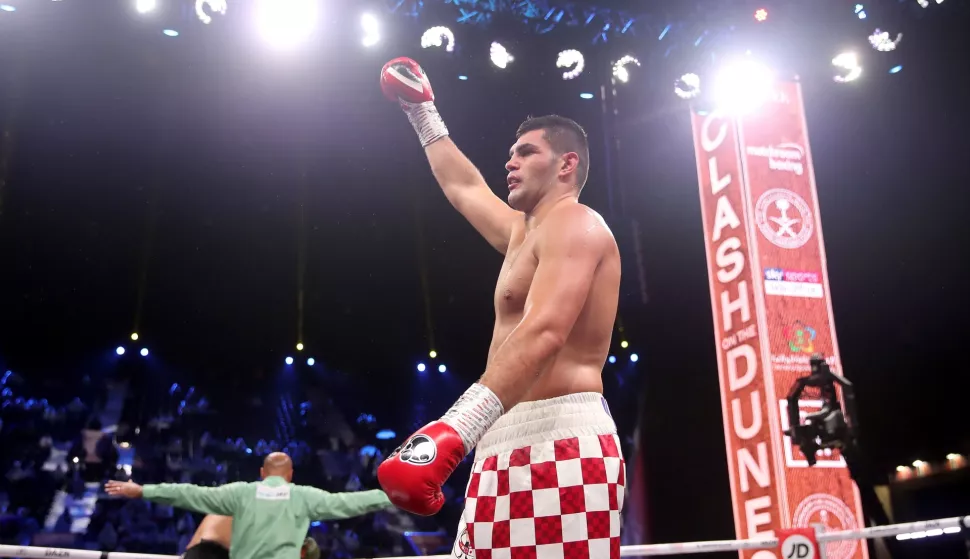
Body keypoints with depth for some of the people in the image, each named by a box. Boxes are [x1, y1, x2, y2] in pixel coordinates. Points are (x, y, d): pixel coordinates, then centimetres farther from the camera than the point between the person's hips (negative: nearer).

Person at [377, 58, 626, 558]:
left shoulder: (573, 223, -5)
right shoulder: (523, 232, 25)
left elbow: (544, 333, -23)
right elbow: (463, 187, 44)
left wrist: (455, 428, -34)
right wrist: (421, 111, 51)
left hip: (558, 446, -9)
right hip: (509, 449, 10)